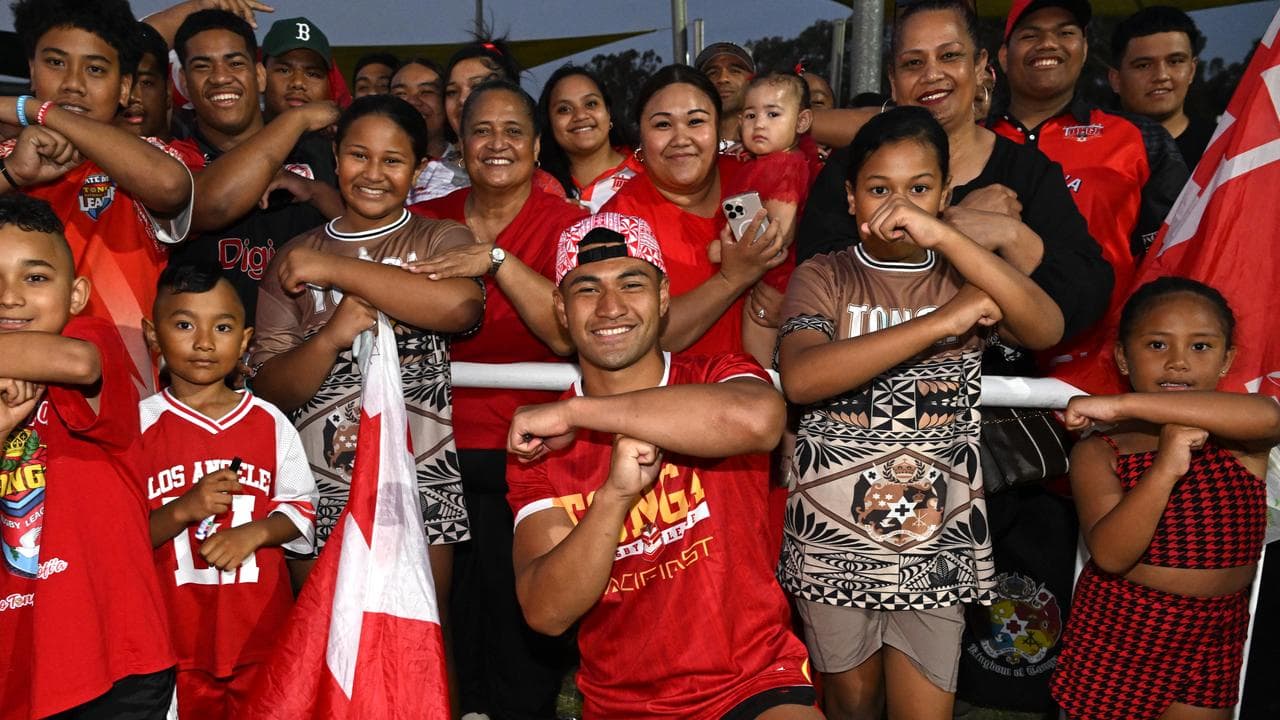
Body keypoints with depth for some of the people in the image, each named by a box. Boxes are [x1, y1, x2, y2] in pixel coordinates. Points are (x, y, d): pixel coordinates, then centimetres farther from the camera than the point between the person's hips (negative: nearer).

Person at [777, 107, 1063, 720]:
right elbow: (800, 379, -23)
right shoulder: (824, 276, -4)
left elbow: (1047, 330, -17)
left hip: (936, 539, 1)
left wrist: (942, 236, -26)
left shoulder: (964, 275, 3)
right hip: (834, 536, -1)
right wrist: (938, 324, -25)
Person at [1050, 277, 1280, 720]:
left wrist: (1124, 405, -36)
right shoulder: (1099, 452, -11)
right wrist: (1164, 469, -37)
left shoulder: (1240, 441, -7)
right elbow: (1110, 554, -23)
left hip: (1210, 644, 1)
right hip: (1116, 634, -1)